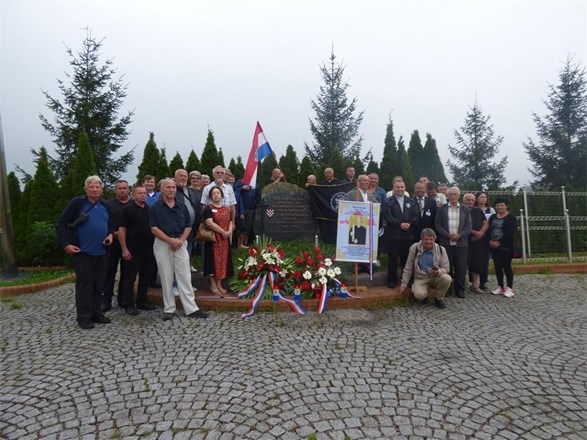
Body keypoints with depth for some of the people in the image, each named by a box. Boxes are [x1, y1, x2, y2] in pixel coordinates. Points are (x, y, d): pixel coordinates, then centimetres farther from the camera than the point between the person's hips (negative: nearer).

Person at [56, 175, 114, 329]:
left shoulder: (105, 206, 11)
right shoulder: (77, 203, -6)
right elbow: (61, 224, -6)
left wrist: (110, 235, 3)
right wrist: (65, 244, -13)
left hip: (101, 252, 5)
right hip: (83, 252, -5)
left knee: (98, 284, 11)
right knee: (84, 284, 0)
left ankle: (96, 313, 23)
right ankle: (84, 317, 10)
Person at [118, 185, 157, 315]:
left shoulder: (150, 209, 10)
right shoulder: (128, 209, -4)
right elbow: (122, 230, -7)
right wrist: (124, 249, -12)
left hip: (149, 248, 5)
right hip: (133, 249, -5)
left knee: (146, 276, 11)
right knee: (130, 278, 2)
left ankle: (142, 302, 23)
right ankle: (128, 304, 10)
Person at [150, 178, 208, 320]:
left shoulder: (182, 207, 10)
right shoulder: (155, 208, 1)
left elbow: (188, 227, 9)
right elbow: (154, 229, -6)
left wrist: (180, 240, -8)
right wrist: (171, 240, -14)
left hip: (180, 243, 2)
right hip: (162, 244, -2)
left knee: (185, 277, 1)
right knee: (166, 278, 4)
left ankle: (191, 309, 3)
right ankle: (169, 309, 15)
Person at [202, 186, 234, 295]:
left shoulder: (226, 209, 13)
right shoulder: (208, 209, -5)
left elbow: (230, 222, 13)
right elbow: (210, 223, -17)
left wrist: (229, 231, -8)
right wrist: (223, 232, -17)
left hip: (225, 239, 5)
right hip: (213, 239, -5)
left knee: (223, 260, 7)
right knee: (214, 260, -2)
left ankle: (219, 284, 17)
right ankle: (213, 285, 9)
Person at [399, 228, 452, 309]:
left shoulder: (441, 249, -8)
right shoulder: (414, 248, -10)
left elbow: (446, 268, -2)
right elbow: (408, 268, -1)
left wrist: (438, 272, -27)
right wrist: (404, 284, 0)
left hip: (436, 278, 2)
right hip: (420, 279, -2)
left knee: (447, 279, -31)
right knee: (419, 295, -32)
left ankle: (438, 299, -2)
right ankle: (426, 292, 9)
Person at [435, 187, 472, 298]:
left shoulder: (465, 209, 9)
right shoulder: (442, 209, 5)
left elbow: (468, 226, 4)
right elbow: (438, 225, 1)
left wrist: (459, 235, -11)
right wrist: (448, 235, -11)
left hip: (461, 242, 1)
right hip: (445, 242, -1)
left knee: (461, 266, 1)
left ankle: (460, 289, 12)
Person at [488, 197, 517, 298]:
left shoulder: (511, 217, -5)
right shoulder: (493, 217, 13)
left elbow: (510, 233, -14)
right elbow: (489, 230, 8)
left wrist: (499, 242, -17)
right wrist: (490, 241, -9)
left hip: (505, 247, -5)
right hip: (494, 246, 5)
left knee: (507, 266, -2)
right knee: (497, 266, 9)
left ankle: (509, 288, 8)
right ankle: (500, 287, 19)